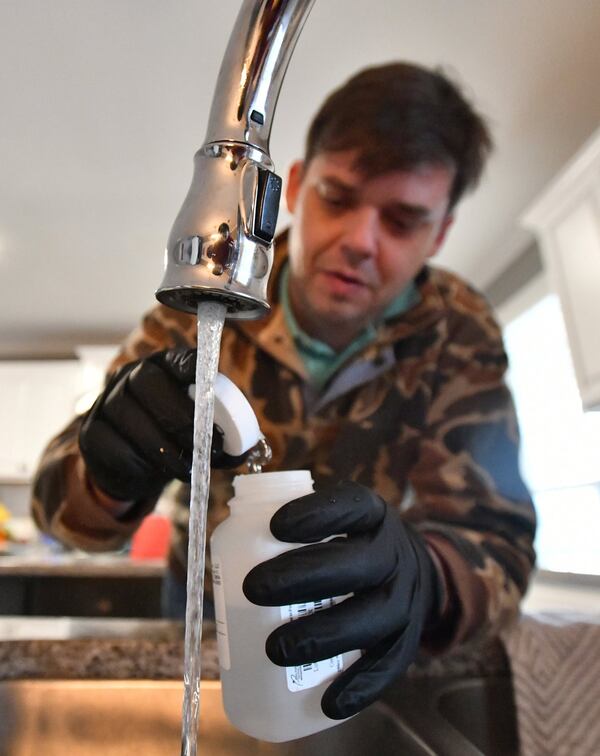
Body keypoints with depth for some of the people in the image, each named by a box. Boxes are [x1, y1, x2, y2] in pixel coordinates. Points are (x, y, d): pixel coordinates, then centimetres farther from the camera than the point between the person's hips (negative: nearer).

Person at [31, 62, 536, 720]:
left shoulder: (460, 338, -18)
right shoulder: (206, 302, -19)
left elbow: (495, 539, -23)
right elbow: (58, 495, -19)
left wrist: (418, 575, -45)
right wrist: (110, 472, -42)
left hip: (347, 623, 0)